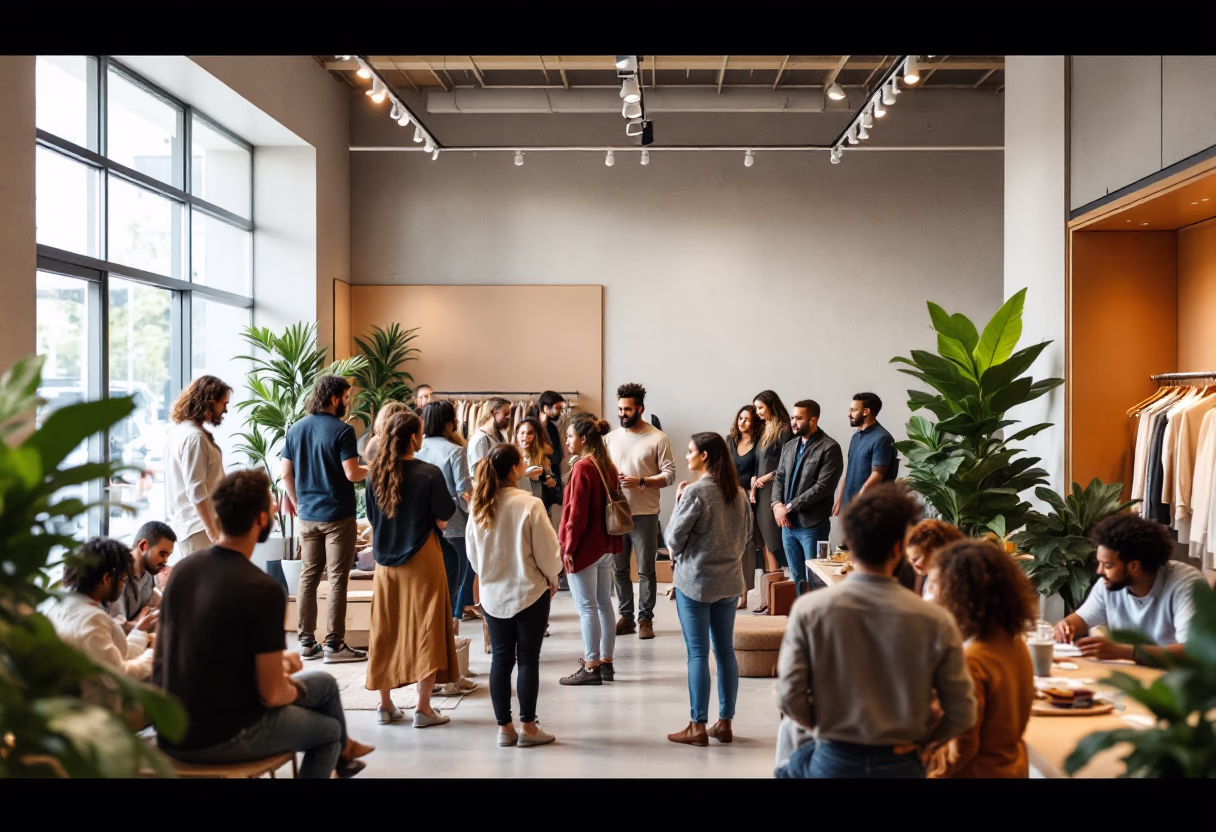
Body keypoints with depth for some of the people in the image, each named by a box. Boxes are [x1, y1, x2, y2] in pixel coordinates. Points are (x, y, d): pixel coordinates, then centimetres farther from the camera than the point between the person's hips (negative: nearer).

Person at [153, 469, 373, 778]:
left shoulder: (182, 569, 0)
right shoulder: (262, 590, -22)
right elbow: (273, 695, -17)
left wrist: (275, 660, 20)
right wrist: (294, 689, 6)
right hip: (221, 738, -7)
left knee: (323, 681, 25)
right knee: (329, 730, 21)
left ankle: (343, 751, 49)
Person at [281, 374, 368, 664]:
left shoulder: (296, 429, 7)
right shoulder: (342, 430, -12)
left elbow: (286, 474, 8)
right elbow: (352, 474, -18)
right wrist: (371, 469, 2)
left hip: (308, 517, 6)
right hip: (338, 516, -6)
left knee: (308, 576, 11)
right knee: (337, 579, 0)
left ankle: (306, 642, 16)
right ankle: (334, 644, 2)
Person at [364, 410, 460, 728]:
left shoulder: (376, 474, -1)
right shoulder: (429, 474, -14)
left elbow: (372, 519, 7)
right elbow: (442, 521, -11)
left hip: (386, 561, 5)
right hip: (422, 560, -5)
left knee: (386, 629, 13)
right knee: (425, 629, 3)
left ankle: (385, 704, 20)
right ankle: (423, 708, 5)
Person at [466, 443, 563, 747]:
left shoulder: (479, 506, -3)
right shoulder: (529, 505, -18)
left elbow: (473, 553, 6)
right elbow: (547, 550, -11)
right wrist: (552, 579, 6)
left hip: (492, 593, 5)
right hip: (529, 591, -4)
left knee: (501, 659, 11)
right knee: (528, 659, 6)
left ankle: (504, 728, 18)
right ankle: (528, 727, 14)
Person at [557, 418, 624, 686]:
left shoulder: (582, 468, -16)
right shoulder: (608, 466, 9)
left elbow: (577, 512, -18)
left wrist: (568, 546, -13)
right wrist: (612, 540, 18)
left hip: (585, 547, -9)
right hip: (607, 544, 9)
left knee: (587, 607, -3)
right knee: (604, 604, 12)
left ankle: (592, 666, 2)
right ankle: (606, 662, 19)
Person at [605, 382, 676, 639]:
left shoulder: (657, 438, -4)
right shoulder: (611, 438, 10)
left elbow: (669, 475, -7)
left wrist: (640, 482, -19)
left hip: (644, 514, -4)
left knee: (645, 570, 1)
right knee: (619, 568, 9)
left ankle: (645, 619, 11)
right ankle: (626, 617, 20)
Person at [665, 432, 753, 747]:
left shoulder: (695, 491, -16)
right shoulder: (739, 493, 4)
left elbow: (674, 539, -11)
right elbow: (746, 539, 12)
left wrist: (678, 503, 2)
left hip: (694, 581, -6)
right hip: (729, 582, 6)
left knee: (698, 653, 0)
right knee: (725, 651, 11)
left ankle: (698, 727, 5)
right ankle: (724, 723, 18)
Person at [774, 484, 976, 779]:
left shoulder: (809, 610, -14)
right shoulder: (935, 621, -14)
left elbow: (789, 696, -13)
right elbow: (962, 713, -10)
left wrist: (821, 727, 6)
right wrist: (922, 742, 7)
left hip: (833, 761, 0)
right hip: (901, 765, 1)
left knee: (789, 767, 30)